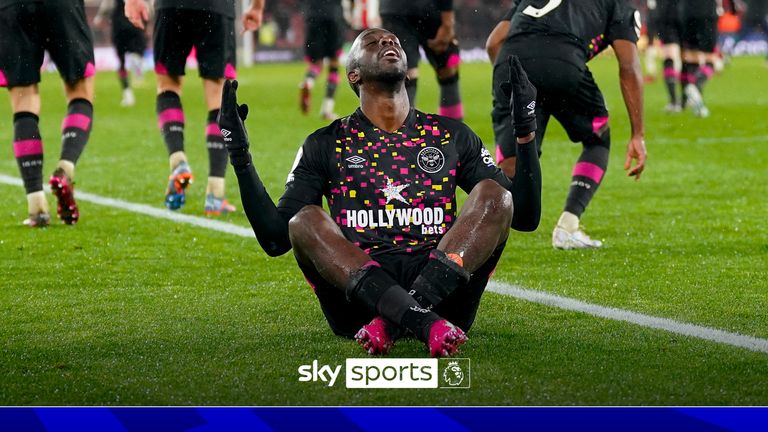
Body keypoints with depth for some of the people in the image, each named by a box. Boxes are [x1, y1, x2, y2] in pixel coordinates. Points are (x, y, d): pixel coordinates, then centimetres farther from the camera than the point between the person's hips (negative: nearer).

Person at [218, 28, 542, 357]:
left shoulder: (452, 136, 21)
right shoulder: (326, 145, 17)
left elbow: (526, 217, 16)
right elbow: (276, 239, 10)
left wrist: (526, 130, 7)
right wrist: (240, 157, 2)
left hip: (440, 285, 1)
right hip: (357, 295, -1)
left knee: (494, 193, -18)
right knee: (305, 220, -26)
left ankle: (390, 322, -38)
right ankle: (423, 321, -48)